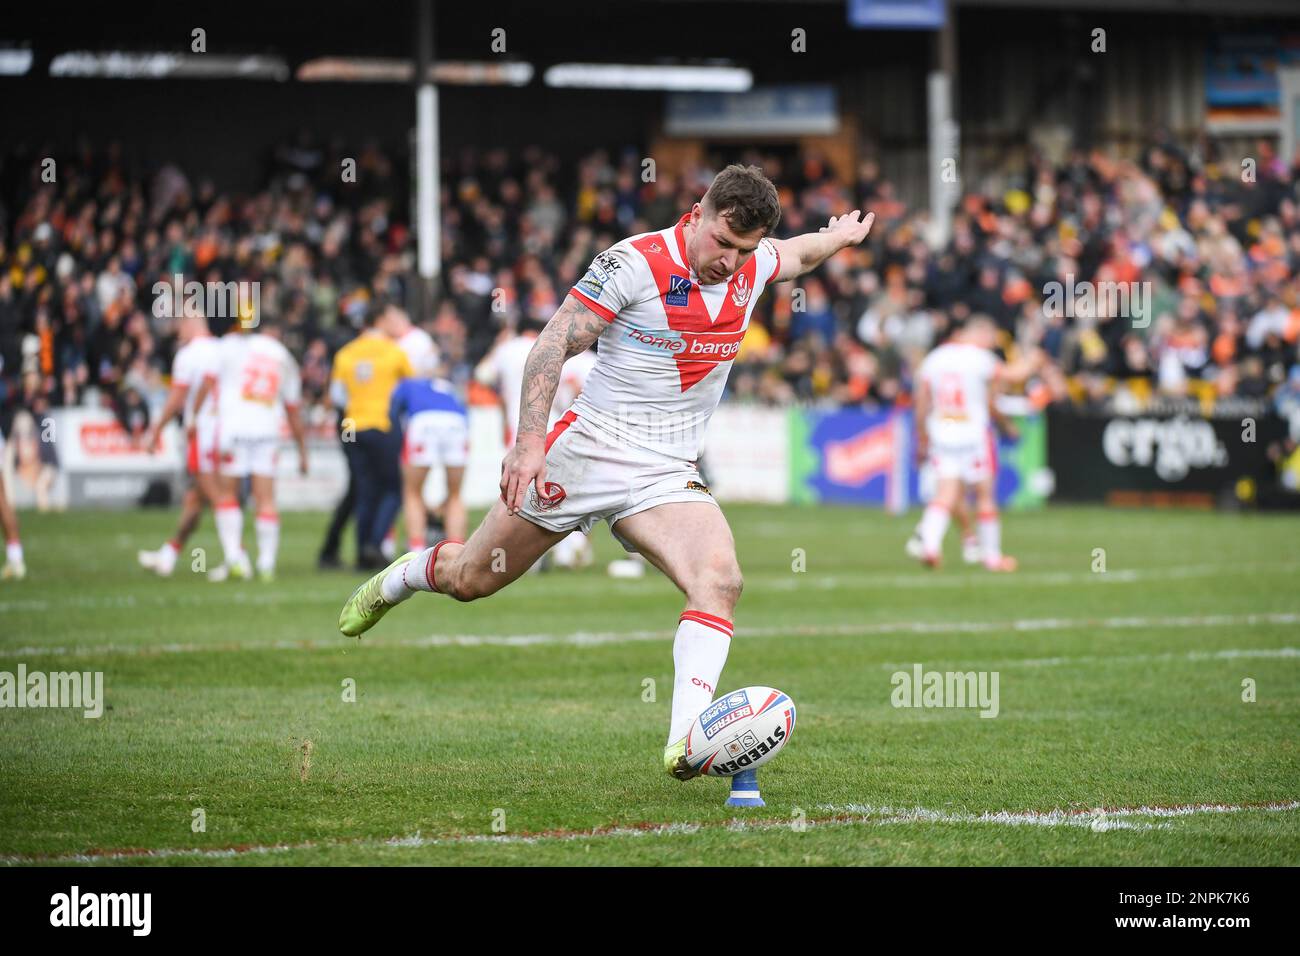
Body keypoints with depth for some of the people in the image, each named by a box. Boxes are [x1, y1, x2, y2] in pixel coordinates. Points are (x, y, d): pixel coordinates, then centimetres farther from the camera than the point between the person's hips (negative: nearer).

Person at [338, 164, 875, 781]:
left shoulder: (753, 266, 2)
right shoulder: (635, 263, -15)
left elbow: (799, 254, 28)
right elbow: (554, 344, -15)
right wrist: (529, 441, -22)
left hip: (668, 475, 4)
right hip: (587, 449, -3)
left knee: (719, 580, -26)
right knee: (470, 579, 8)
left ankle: (684, 744, -35)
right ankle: (397, 580, 44)